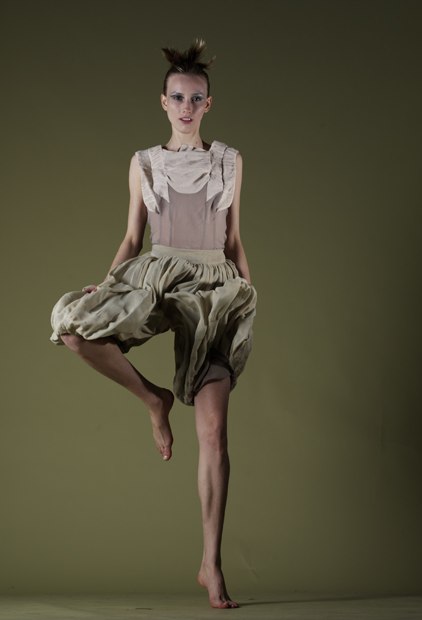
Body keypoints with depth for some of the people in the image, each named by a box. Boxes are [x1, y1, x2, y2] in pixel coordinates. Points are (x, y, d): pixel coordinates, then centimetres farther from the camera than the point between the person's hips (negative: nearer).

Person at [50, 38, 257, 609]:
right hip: (155, 280, 1)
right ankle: (152, 398, -3)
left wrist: (252, 300, 6)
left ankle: (211, 563, -5)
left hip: (214, 289, -1)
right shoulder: (144, 163, 10)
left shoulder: (230, 161, 10)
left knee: (214, 432, -9)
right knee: (73, 326, -29)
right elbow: (132, 239, 11)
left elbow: (234, 241, 13)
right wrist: (107, 284, -5)